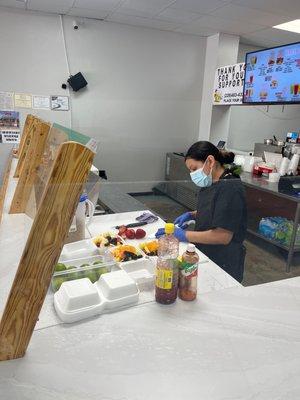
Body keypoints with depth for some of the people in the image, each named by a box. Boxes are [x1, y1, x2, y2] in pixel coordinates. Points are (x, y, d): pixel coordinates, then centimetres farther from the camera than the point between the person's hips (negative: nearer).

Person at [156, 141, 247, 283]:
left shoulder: (230, 188, -24)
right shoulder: (212, 184, 5)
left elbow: (223, 236, -26)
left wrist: (184, 235, -22)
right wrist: (192, 215, 3)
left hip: (223, 265, -8)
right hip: (206, 255, 8)